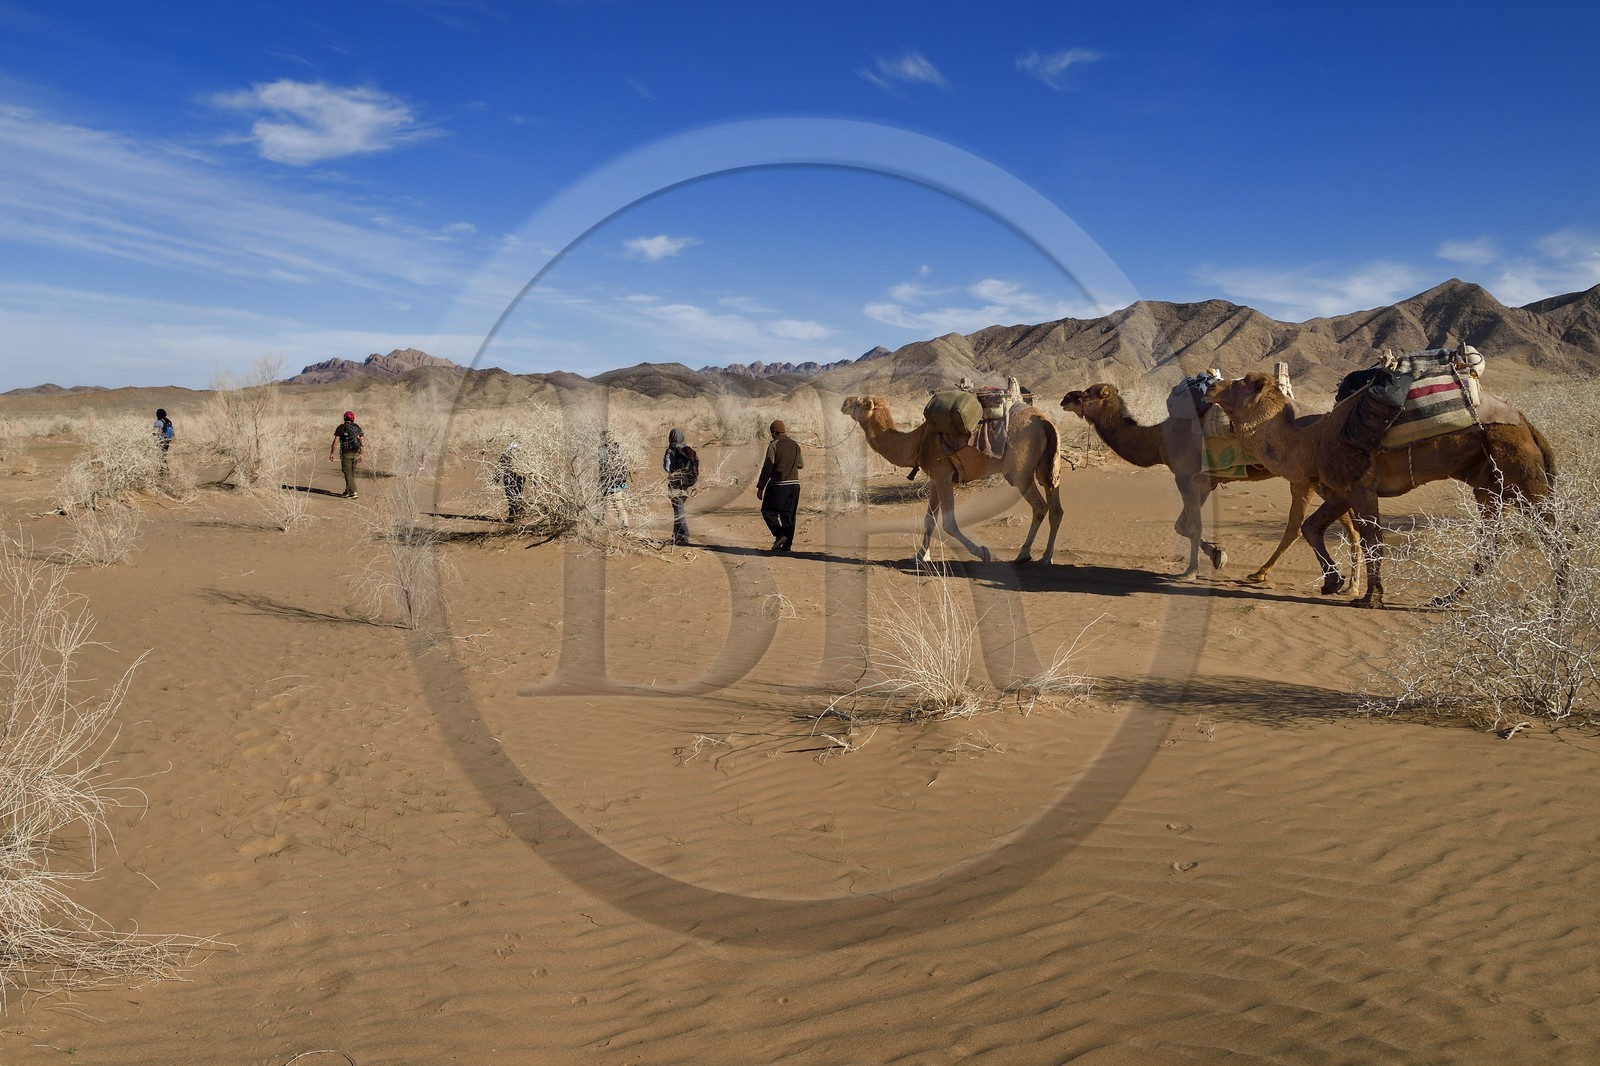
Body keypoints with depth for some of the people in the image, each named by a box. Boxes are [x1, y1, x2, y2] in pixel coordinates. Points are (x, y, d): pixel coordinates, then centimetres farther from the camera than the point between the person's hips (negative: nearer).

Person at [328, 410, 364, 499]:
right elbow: (361, 442, 9)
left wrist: (331, 453, -2)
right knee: (351, 473, 15)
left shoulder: (341, 428, -5)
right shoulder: (357, 428, 8)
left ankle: (353, 493, -14)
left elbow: (335, 441, -8)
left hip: (346, 453, -5)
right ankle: (347, 492, 21)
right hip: (355, 453, 5)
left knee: (348, 474, -4)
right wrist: (361, 454, 15)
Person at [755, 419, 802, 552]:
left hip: (778, 484, -6)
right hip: (794, 484, 6)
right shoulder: (795, 445, 10)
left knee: (768, 511, 6)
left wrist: (760, 487, -9)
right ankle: (787, 544, 6)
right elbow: (801, 465, 21)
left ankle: (779, 535, -11)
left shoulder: (774, 445, -8)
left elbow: (767, 468, -12)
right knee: (788, 515, 8)